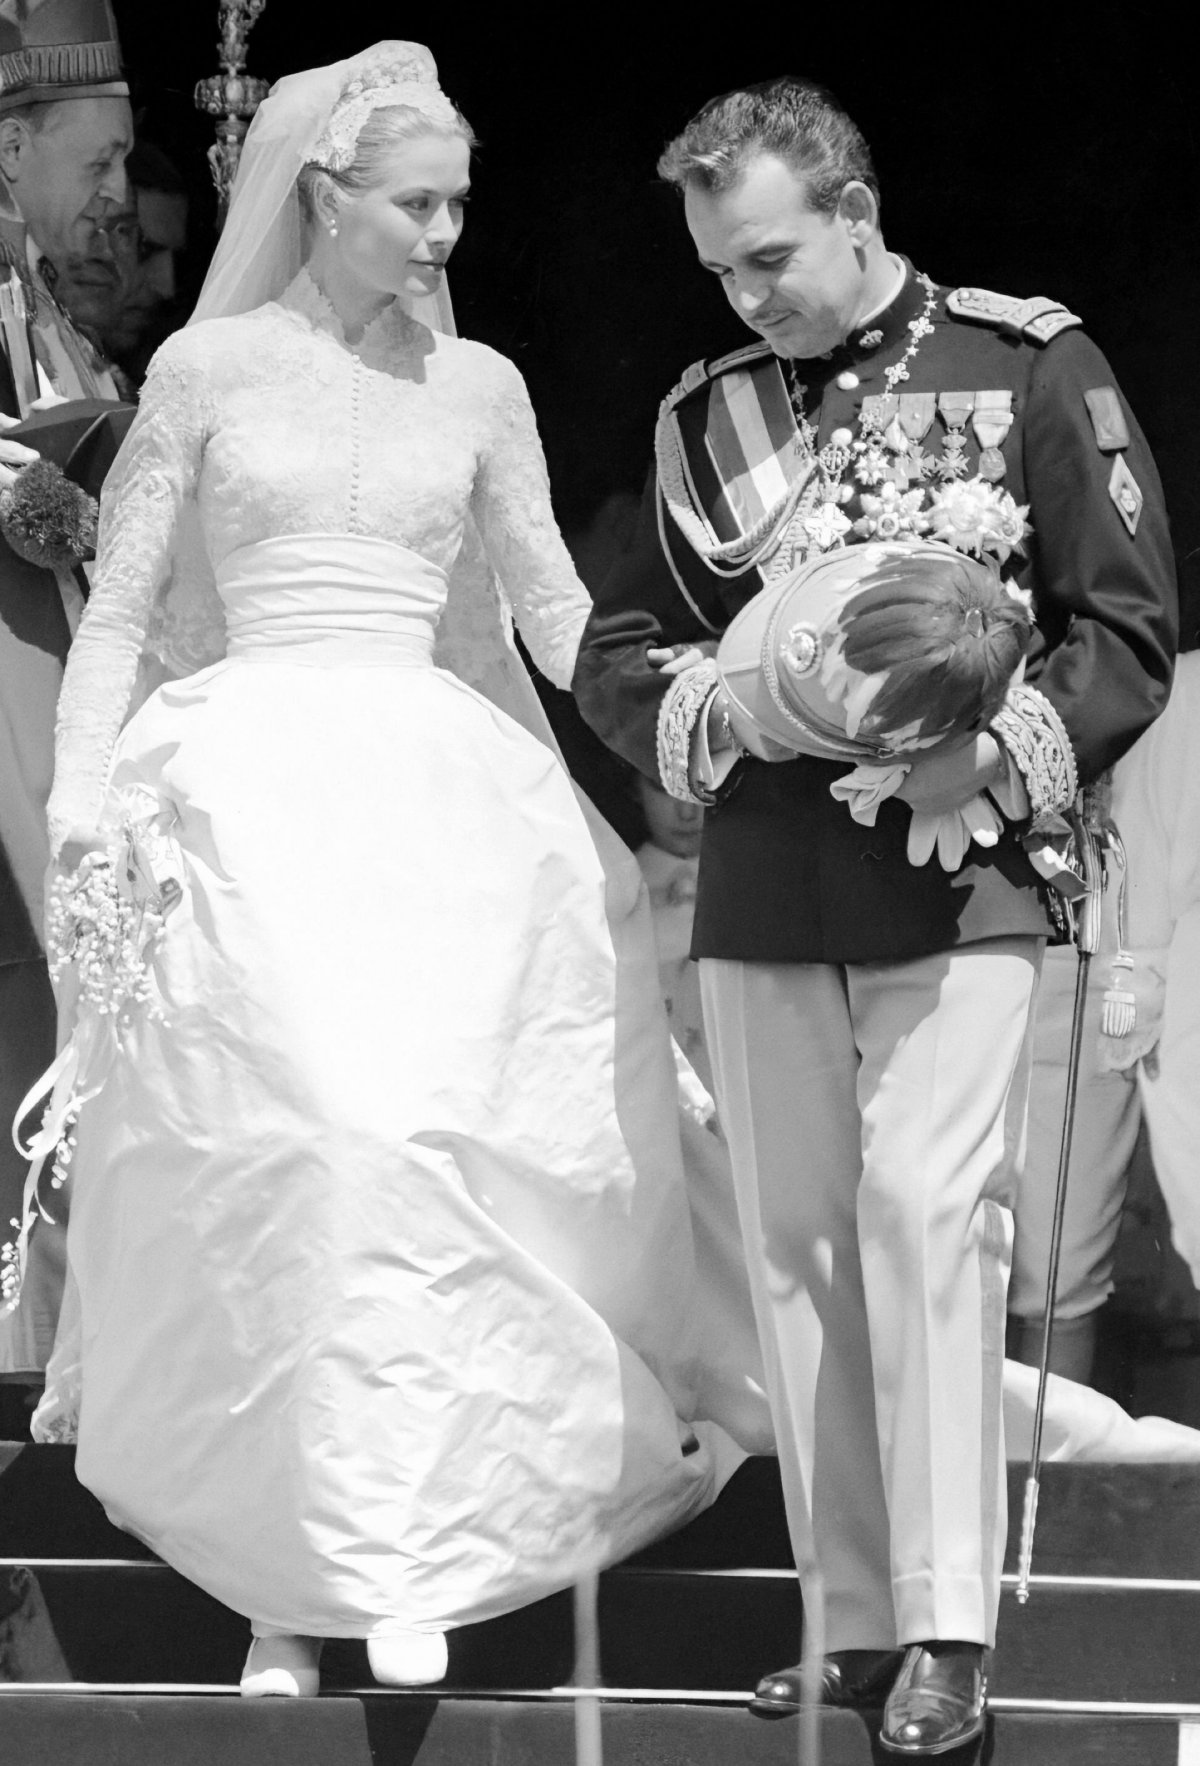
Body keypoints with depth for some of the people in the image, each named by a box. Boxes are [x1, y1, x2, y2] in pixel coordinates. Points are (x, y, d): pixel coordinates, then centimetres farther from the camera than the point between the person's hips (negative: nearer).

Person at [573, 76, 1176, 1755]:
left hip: (955, 879, -4)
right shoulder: (707, 413, 12)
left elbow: (1130, 623, -1)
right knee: (793, 1241, 4)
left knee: (927, 1213, -13)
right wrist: (702, 704, -5)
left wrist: (1006, 750, -17)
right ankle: (852, 1627, 10)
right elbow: (614, 651, 16)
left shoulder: (1027, 368, 0)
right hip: (759, 899, 5)